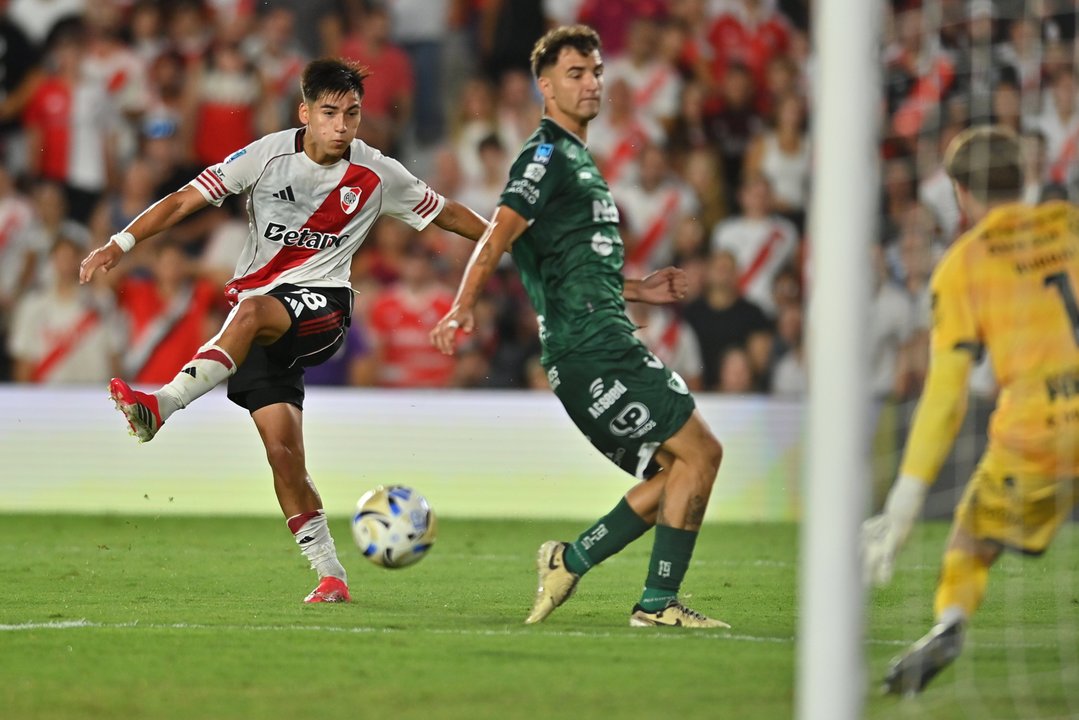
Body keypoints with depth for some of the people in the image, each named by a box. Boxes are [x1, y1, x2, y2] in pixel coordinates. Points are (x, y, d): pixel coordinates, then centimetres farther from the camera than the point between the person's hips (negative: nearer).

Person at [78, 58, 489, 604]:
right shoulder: (268, 156, -3)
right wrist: (120, 244, -15)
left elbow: (446, 213, 14)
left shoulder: (378, 175, 0)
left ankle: (162, 406, -49)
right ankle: (330, 576, 3)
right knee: (282, 450, -8)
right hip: (255, 308, 2)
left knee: (252, 311, -37)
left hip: (321, 301, -2)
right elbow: (185, 199, -5)